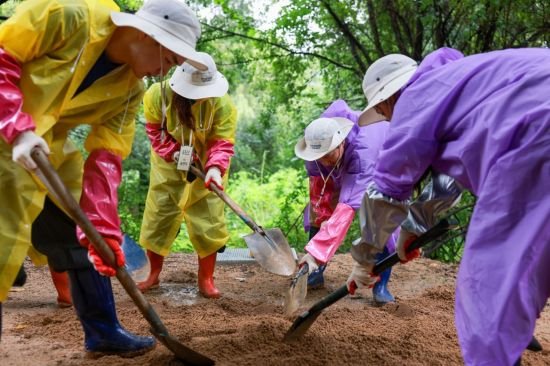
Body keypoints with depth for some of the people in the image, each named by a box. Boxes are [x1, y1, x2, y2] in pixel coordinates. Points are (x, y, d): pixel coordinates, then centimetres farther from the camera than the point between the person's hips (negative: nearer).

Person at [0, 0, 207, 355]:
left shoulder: (132, 90, -6)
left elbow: (105, 160, -7)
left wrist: (103, 230, -15)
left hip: (50, 144, 7)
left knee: (81, 235, 7)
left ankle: (103, 331, 19)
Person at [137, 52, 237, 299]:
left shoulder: (222, 103, -23)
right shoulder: (158, 94, -20)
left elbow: (223, 142, -23)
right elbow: (154, 130, -9)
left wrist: (215, 167, -41)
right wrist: (174, 152, -22)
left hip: (205, 168, -1)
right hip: (168, 166, 1)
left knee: (208, 222, -3)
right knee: (158, 217, 7)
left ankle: (206, 279, 10)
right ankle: (154, 275, 25)